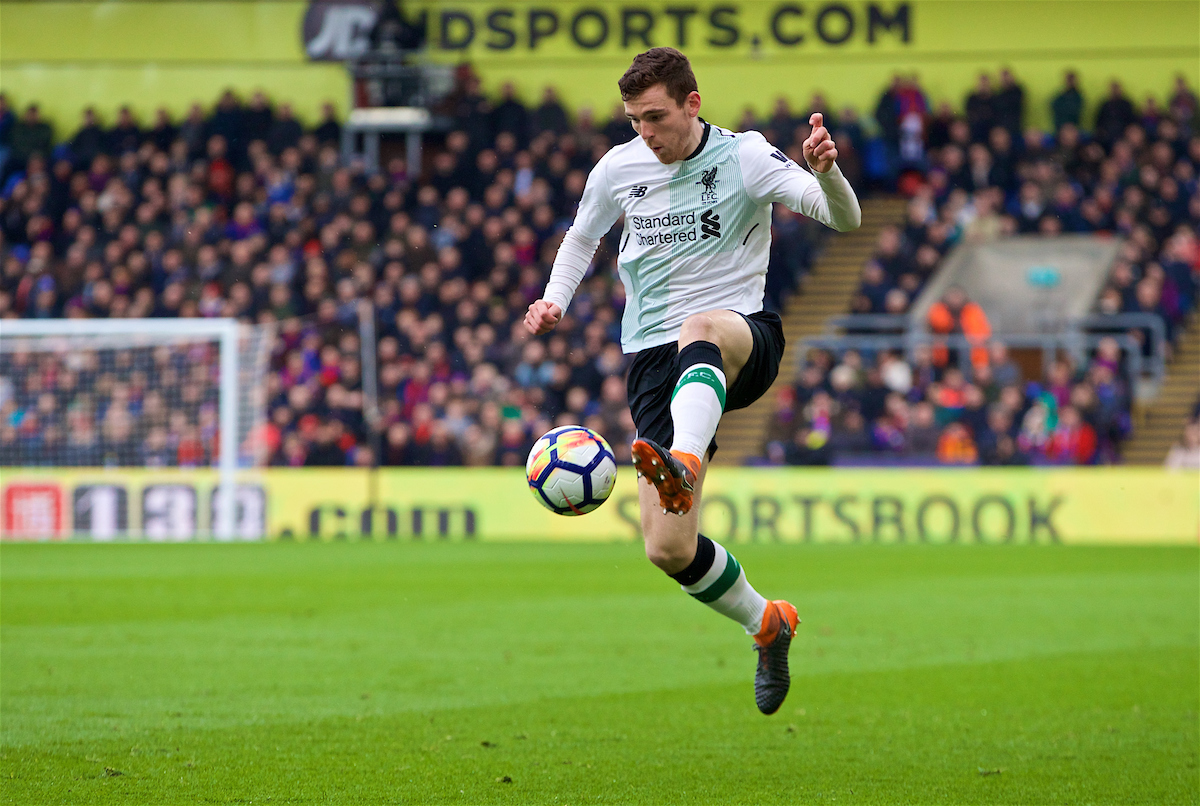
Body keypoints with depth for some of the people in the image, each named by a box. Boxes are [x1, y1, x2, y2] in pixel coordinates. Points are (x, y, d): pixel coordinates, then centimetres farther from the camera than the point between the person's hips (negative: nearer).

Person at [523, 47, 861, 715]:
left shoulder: (744, 156, -4)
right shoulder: (619, 169, 6)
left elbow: (844, 219, -13)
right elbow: (582, 236, 27)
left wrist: (826, 172, -35)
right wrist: (554, 300, 8)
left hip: (744, 339, -4)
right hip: (653, 356, 4)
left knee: (700, 328, -44)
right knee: (669, 550, -9)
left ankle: (683, 464, -72)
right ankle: (767, 624, 19)